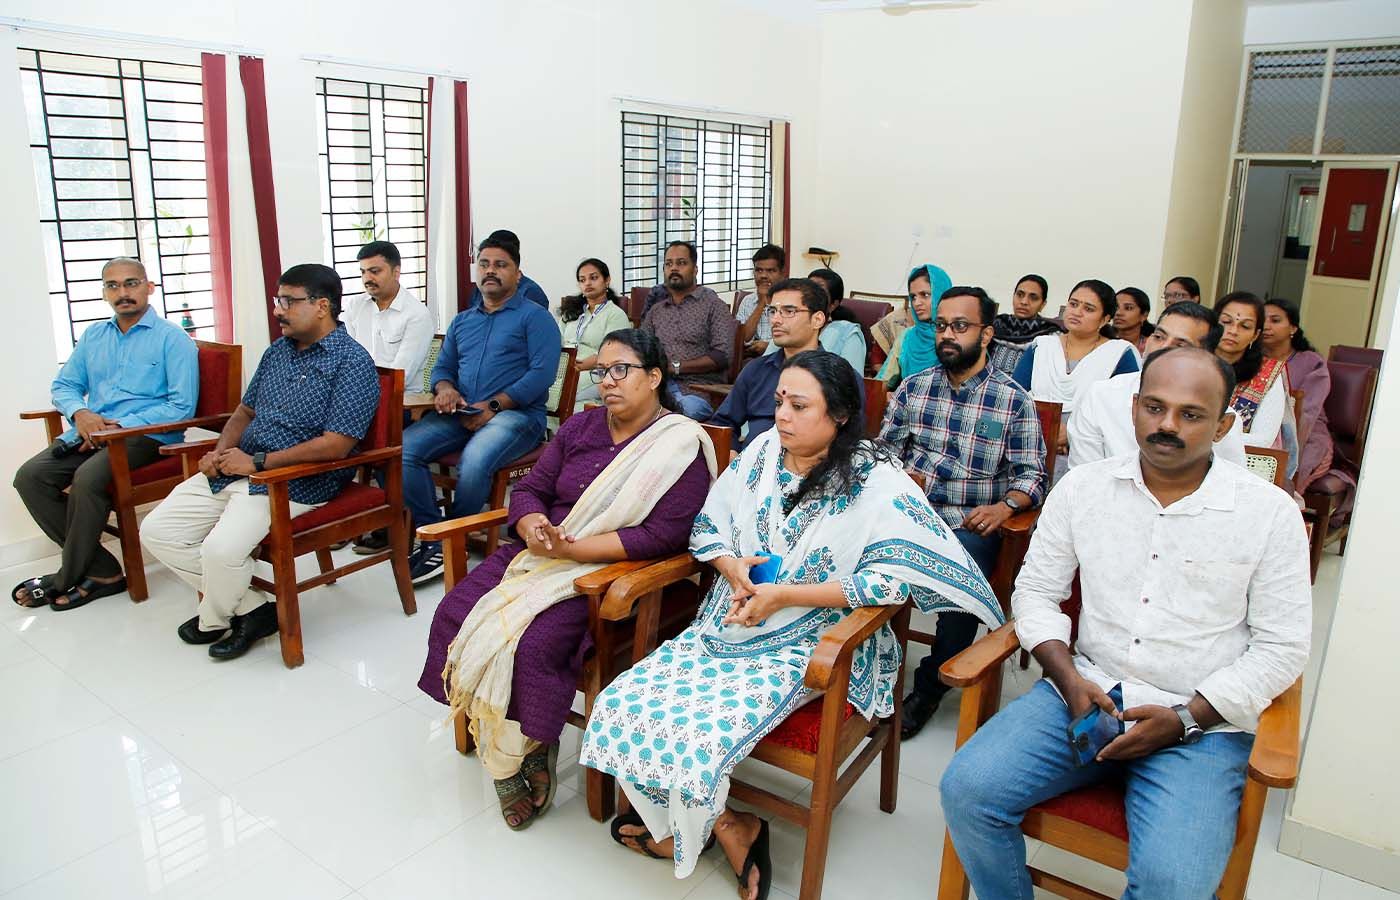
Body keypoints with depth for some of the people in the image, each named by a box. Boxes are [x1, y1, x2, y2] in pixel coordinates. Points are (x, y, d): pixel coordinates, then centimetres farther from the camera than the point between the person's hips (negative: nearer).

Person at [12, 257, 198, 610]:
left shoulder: (172, 339, -2)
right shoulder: (93, 335, 19)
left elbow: (182, 406, -11)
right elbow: (63, 386, 21)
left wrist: (119, 426, -16)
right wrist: (80, 413, -4)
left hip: (146, 435, -6)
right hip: (91, 432, 7)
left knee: (87, 479, -31)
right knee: (30, 476, -16)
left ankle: (67, 579, -10)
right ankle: (101, 571, -13)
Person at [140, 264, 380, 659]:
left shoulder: (352, 362, -12)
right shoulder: (277, 351, 14)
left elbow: (336, 445, -20)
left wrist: (258, 462, -17)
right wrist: (220, 452, 2)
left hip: (296, 483, -9)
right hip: (235, 469, 9)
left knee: (221, 549, -28)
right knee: (157, 530, 1)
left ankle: (213, 619, 8)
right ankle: (251, 607, 4)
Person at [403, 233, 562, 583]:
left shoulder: (534, 316, 4)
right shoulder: (461, 321, 25)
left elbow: (542, 372, -10)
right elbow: (442, 367, 24)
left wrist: (493, 405, -16)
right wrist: (445, 388, -3)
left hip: (517, 413, -6)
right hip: (461, 414, 6)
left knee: (473, 461, -36)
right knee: (402, 450, -20)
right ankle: (434, 537, -13)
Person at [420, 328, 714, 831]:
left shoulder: (682, 445, -8)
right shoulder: (581, 426, 13)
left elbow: (664, 536, -17)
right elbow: (529, 490, 12)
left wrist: (571, 548, -20)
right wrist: (533, 528, -13)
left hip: (612, 570, -7)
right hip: (541, 554, 7)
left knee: (532, 643, -28)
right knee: (455, 615, -12)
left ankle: (529, 749, 1)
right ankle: (505, 749, 2)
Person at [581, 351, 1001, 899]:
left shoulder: (876, 482, -12)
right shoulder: (763, 451, 4)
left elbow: (894, 579, -19)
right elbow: (708, 525, 12)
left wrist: (784, 595, -21)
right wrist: (732, 567, -11)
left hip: (805, 644, -6)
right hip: (726, 624, 6)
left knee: (699, 735, -26)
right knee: (617, 705, -8)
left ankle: (674, 833, 11)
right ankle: (727, 827, 11)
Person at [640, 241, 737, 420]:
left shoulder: (713, 306, 6)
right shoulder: (655, 311, 23)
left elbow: (723, 355, -5)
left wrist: (676, 367, -9)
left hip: (700, 387, -3)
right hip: (661, 384, 3)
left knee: (691, 409, -39)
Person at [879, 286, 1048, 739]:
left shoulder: (1014, 400, 3)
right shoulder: (913, 386, 12)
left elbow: (1032, 475, 2)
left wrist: (1004, 506, -18)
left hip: (970, 525, -2)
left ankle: (928, 688, -5)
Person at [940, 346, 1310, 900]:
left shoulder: (1270, 513, -2)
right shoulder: (1082, 488, 3)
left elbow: (1283, 646, 0)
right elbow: (1035, 591, 7)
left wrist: (1184, 718, -11)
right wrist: (1071, 681, -9)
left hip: (1202, 724, -2)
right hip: (1084, 692, 2)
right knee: (967, 790, -17)